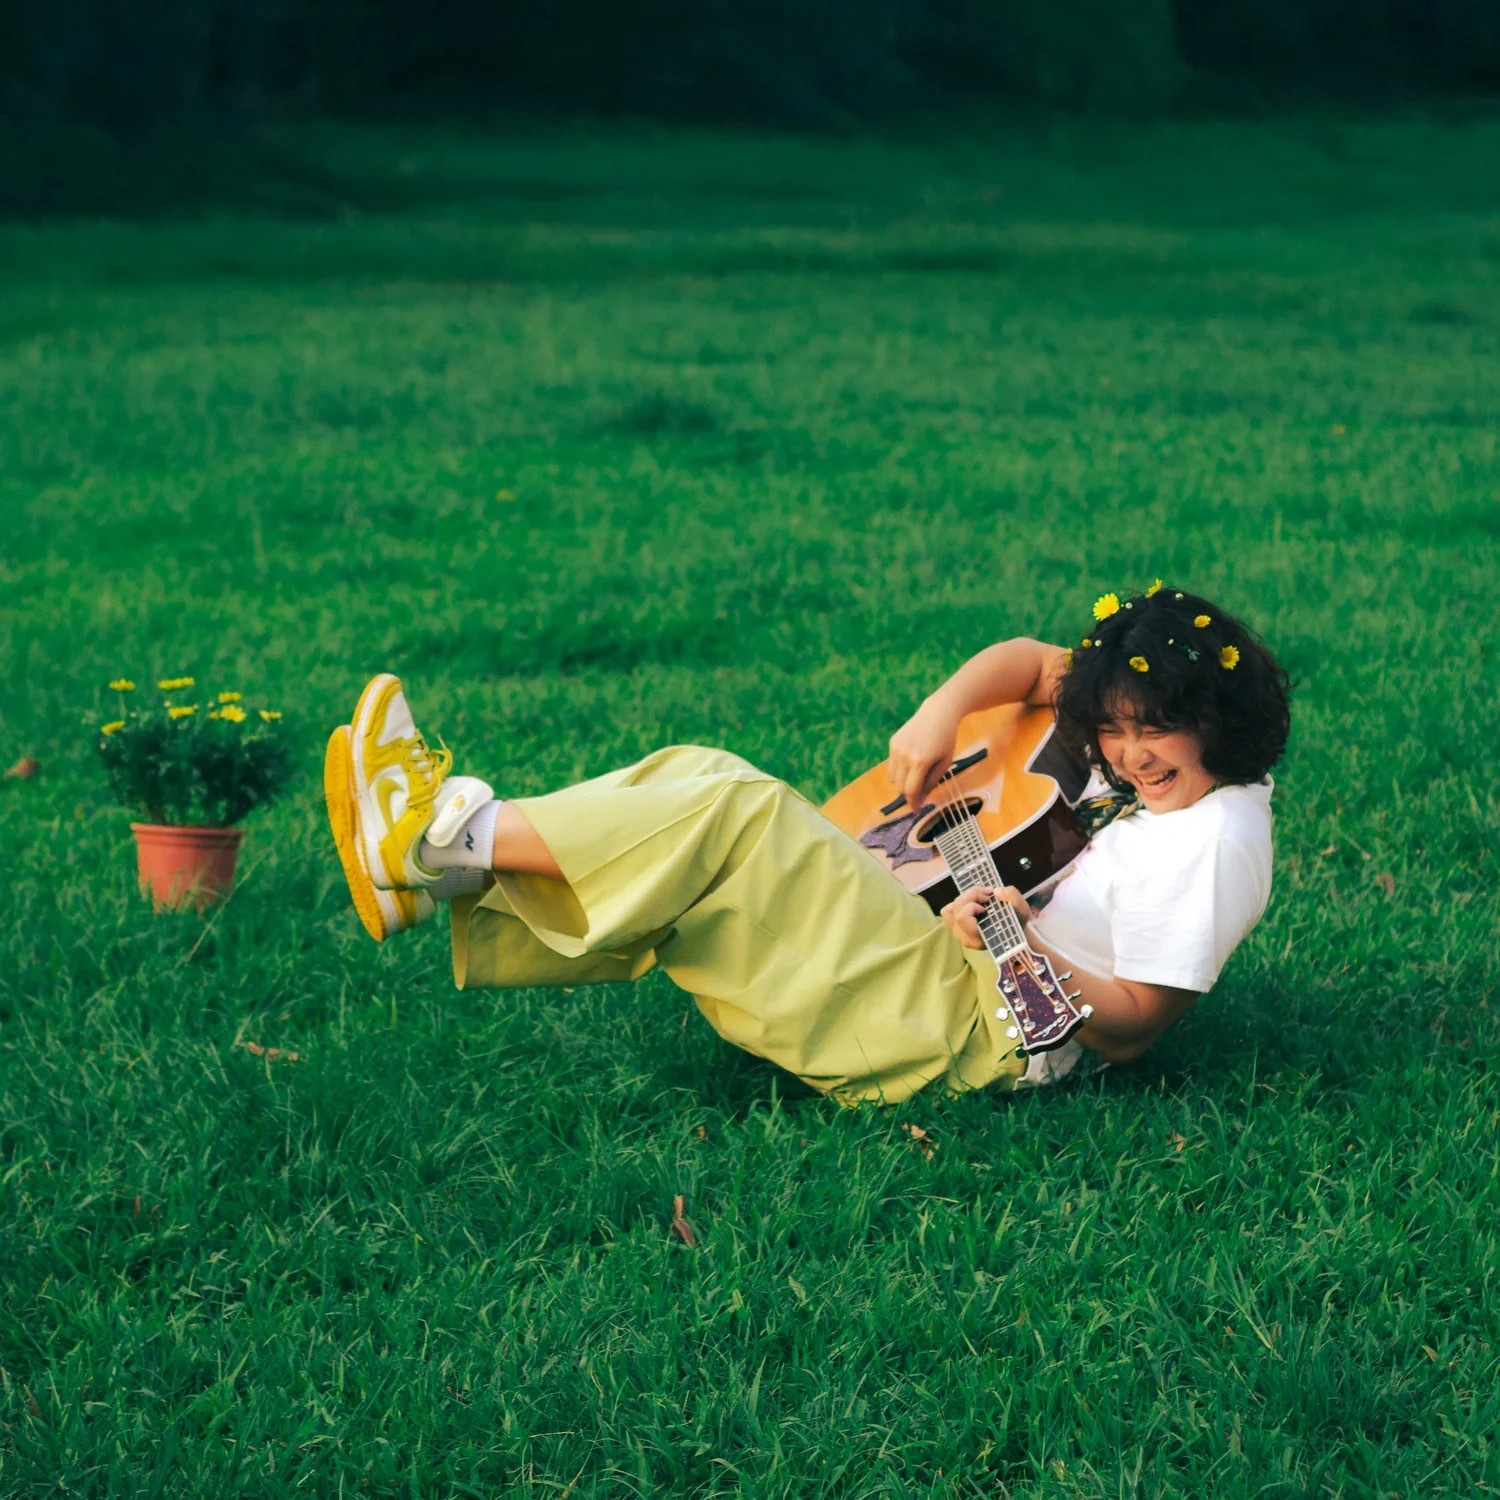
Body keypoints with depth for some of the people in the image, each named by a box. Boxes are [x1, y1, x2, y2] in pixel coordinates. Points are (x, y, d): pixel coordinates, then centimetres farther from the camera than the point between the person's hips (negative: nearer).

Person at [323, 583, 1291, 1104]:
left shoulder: (1210, 841, -15)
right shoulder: (1156, 769, 12)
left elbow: (1132, 1027, -19)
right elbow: (1034, 663, 19)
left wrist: (1021, 951, -31)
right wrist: (939, 717, 0)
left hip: (964, 1031, -10)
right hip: (949, 980, 10)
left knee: (731, 819, -20)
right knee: (701, 779, 1)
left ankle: (449, 833, -18)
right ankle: (434, 882, -8)